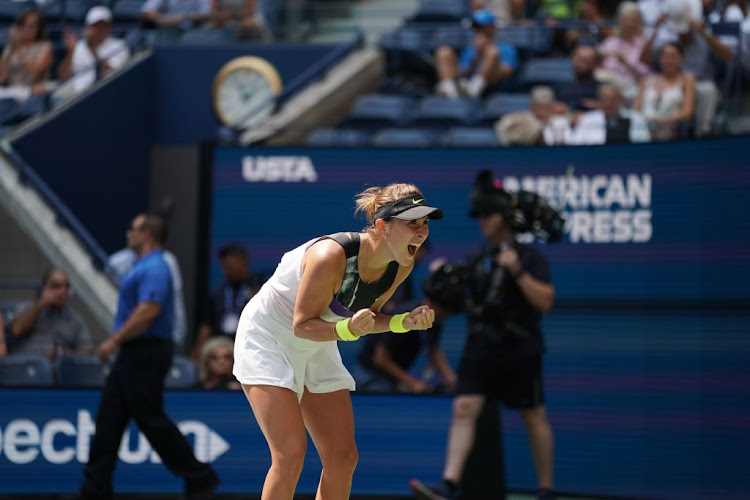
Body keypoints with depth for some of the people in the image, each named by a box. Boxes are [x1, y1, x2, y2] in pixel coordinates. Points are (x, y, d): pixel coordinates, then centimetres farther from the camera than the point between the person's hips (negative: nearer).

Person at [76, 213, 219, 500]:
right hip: (133, 356, 11)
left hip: (145, 356, -11)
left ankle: (199, 477, 0)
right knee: (108, 421, 7)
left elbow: (148, 311, -27)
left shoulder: (154, 269, -17)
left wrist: (115, 341, -23)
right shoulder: (145, 267, 17)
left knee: (151, 421, -7)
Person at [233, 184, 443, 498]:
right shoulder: (331, 257, -34)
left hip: (317, 348, 7)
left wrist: (404, 322, -15)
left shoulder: (401, 266, -12)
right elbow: (303, 325, -24)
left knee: (343, 457, 0)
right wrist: (348, 329, -42)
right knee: (291, 453, -19)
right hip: (268, 339, -7)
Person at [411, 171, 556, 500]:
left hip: (520, 350, -4)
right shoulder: (477, 259, 11)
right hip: (480, 349, 4)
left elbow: (545, 301, -13)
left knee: (534, 418, 6)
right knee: (464, 409, -12)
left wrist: (517, 271, -22)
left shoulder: (529, 256, -4)